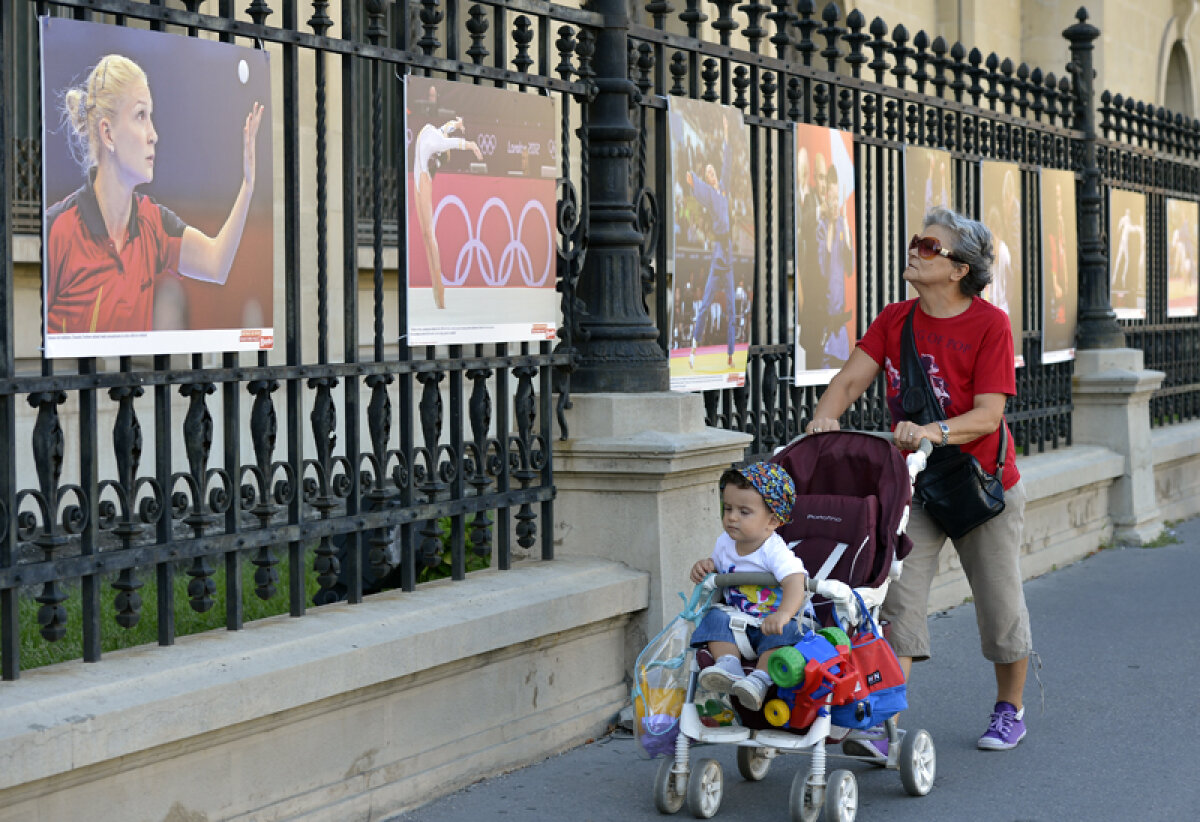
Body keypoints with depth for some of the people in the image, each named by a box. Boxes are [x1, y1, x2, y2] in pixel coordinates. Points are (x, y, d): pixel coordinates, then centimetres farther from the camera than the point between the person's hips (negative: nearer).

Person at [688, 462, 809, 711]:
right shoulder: (725, 543, 1)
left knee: (784, 632, -35)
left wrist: (783, 613, -59)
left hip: (771, 622, -6)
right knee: (715, 617, -19)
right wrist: (705, 566, -1)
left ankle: (760, 680, -47)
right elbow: (716, 563, 25)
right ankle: (728, 665, -36)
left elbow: (794, 584, -39)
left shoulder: (775, 551, -22)